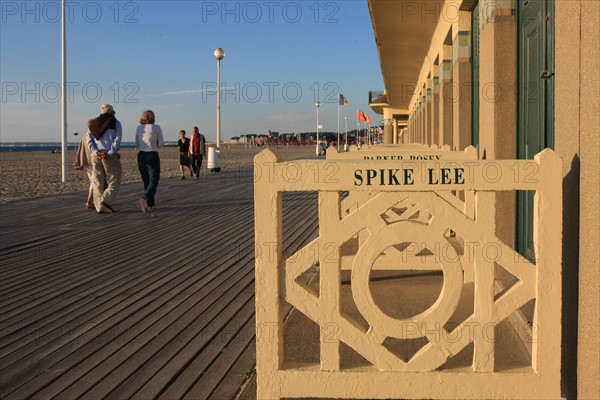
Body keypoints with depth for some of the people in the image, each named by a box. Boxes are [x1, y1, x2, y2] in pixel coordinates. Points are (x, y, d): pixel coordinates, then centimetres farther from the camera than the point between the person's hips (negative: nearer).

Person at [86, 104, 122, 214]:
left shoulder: (93, 123, 15)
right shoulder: (115, 123, 4)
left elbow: (88, 138, 3)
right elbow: (117, 139, -8)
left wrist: (96, 152, -7)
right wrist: (109, 153, -12)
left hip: (96, 155, 4)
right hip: (110, 155, -4)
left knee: (98, 182, 8)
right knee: (114, 180, 3)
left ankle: (99, 206, 5)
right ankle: (106, 200, -16)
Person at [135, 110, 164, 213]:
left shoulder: (139, 128, 4)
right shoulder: (156, 128, -7)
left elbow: (137, 145, 10)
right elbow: (160, 144, -1)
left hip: (141, 156, 4)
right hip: (152, 156, -4)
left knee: (146, 182, 15)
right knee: (153, 182, -2)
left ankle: (150, 205, 17)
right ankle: (144, 199, -27)